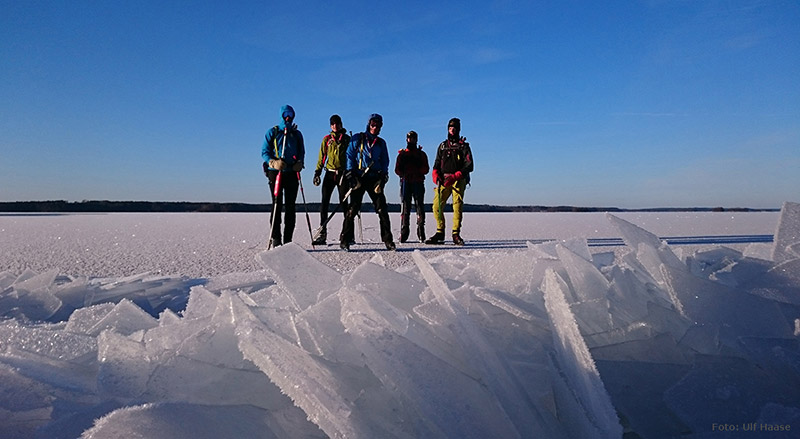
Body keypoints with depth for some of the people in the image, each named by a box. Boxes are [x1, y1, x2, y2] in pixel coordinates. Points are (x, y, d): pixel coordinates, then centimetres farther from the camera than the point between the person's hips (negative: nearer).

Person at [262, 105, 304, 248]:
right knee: (277, 205, -7)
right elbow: (264, 152, 2)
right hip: (275, 173, -3)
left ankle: (288, 240, 6)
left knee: (290, 207, 2)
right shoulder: (272, 132, 7)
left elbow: (301, 152, 18)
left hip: (292, 173, 3)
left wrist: (299, 163, -3)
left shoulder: (297, 134, 17)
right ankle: (274, 239, -5)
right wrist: (274, 162, -16)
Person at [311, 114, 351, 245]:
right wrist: (317, 172, 3)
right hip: (329, 173, 2)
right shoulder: (327, 139, 12)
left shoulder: (347, 139, 9)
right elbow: (322, 156, 12)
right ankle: (322, 233, -7)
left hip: (343, 174, -2)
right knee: (324, 202, -7)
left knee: (343, 203, -2)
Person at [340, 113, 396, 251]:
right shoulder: (357, 139, 8)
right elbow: (349, 156, 5)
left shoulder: (381, 143, 17)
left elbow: (385, 161, 16)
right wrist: (350, 174, -7)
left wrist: (383, 177, 0)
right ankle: (345, 240, 0)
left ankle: (388, 240, 2)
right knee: (353, 209, -6)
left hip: (375, 179, 3)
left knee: (382, 209, -4)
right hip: (358, 178, -2)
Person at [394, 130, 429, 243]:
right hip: (405, 182, 0)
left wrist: (417, 172, -14)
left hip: (418, 183, 0)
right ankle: (403, 233, -3)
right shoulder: (402, 154, 19)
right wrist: (405, 174, -9)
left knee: (420, 207, -7)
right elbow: (397, 169, 10)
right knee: (405, 207, -4)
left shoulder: (421, 154, 17)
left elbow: (426, 169, 6)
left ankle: (421, 234, -5)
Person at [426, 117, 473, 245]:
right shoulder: (442, 146, 20)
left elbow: (469, 166, -2)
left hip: (458, 181, -3)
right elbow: (437, 164, 20)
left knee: (457, 206, -12)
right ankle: (440, 234, 1)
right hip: (443, 180, 3)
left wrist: (454, 176, -14)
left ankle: (456, 234, -4)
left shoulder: (463, 146, 8)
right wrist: (436, 176, -2)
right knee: (437, 206, -8)